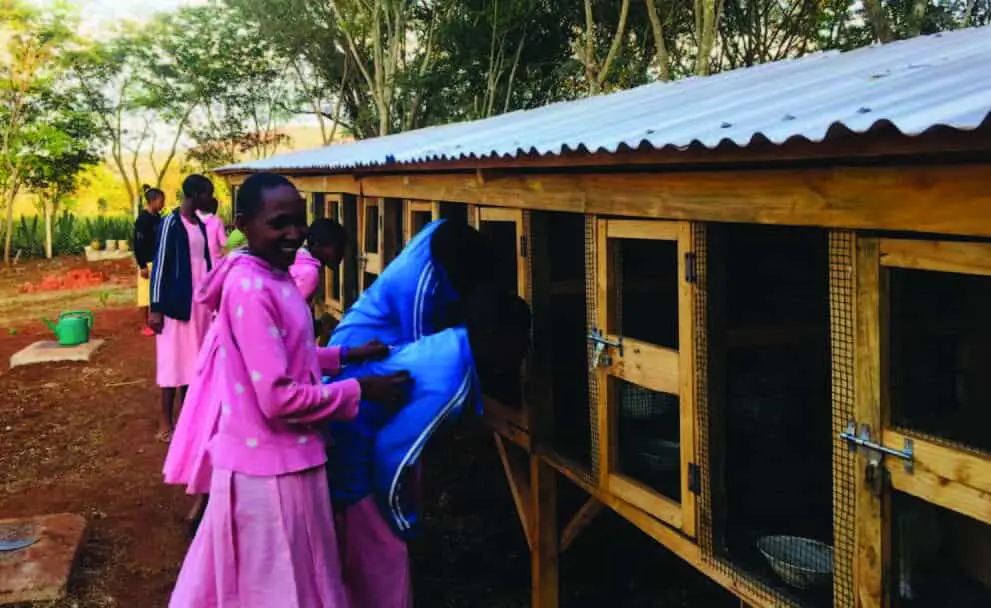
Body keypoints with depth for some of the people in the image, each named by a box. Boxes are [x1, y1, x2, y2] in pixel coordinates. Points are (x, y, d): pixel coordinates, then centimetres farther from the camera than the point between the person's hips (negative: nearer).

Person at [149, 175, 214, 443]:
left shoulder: (200, 225, 11)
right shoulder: (171, 223, -12)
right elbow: (160, 265, -13)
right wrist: (156, 307, -15)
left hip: (199, 302, 7)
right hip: (177, 302, -7)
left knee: (193, 359, 10)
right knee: (174, 360, -2)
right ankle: (166, 423, 5)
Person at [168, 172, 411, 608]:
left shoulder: (271, 276, 5)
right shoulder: (251, 289, -24)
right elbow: (279, 398, -27)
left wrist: (342, 355, 6)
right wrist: (359, 391, -18)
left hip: (277, 456, 9)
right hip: (272, 464, -9)